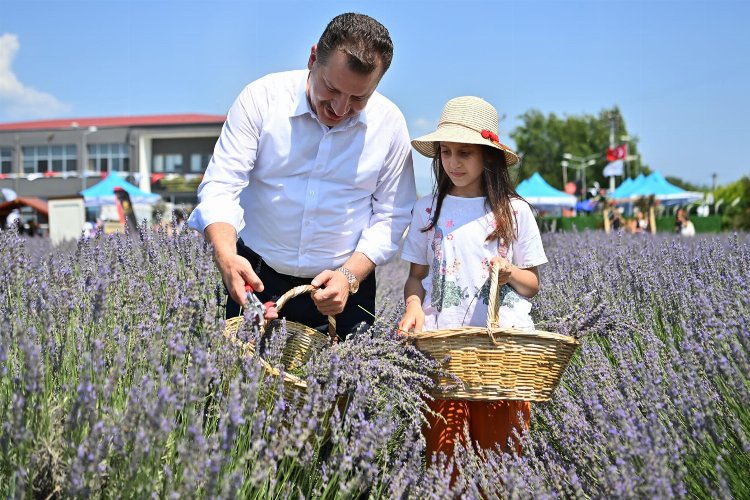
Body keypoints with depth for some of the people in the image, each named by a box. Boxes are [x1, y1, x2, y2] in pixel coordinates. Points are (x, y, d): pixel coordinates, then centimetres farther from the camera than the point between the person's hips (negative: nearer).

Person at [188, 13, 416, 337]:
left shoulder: (389, 124, -6)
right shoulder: (263, 97, -10)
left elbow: (389, 218, -1)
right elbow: (221, 186, -13)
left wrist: (350, 276, -15)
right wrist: (226, 257, -30)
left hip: (343, 288, 1)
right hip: (255, 279, 0)